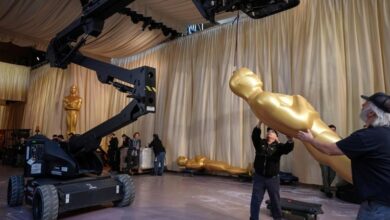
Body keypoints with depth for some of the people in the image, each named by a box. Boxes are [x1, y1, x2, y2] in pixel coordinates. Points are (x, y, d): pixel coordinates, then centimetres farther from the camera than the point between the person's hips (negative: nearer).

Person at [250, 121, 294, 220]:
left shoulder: (278, 146, -3)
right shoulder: (260, 143, 1)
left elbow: (288, 148, -21)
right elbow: (255, 135, -17)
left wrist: (290, 139, -43)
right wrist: (260, 122, -26)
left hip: (273, 178, -1)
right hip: (259, 177, 1)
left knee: (275, 201, 14)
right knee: (255, 200, 6)